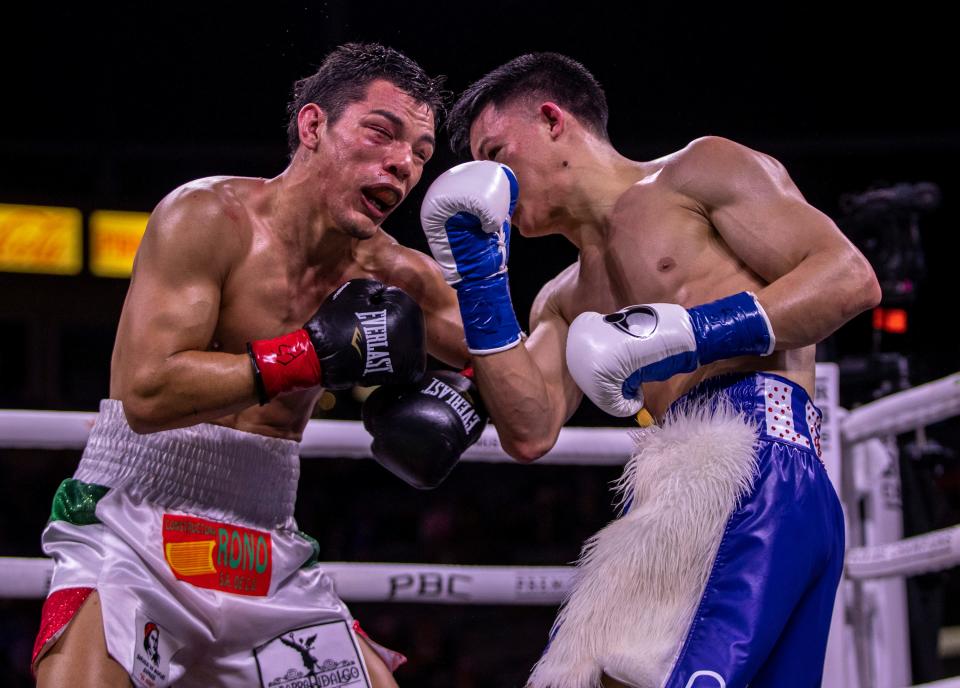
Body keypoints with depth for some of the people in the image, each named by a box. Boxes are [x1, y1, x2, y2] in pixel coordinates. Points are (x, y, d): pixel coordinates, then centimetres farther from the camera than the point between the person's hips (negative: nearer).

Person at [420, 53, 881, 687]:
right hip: (671, 502, 8)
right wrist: (477, 274, 10)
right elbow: (530, 434, 12)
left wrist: (681, 333, -11)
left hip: (760, 472, -7)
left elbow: (850, 277, -2)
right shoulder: (566, 301, 30)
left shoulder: (700, 171, 12)